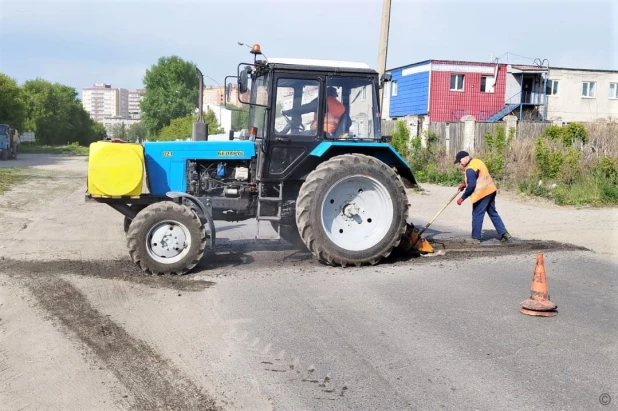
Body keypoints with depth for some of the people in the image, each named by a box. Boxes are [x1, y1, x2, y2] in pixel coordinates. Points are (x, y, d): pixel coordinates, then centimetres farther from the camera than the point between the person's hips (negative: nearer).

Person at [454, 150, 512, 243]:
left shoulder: (470, 169, -19)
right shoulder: (476, 161, 13)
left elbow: (471, 186, -22)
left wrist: (462, 198, -15)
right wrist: (465, 184, 17)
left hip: (482, 194, -10)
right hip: (490, 190, 10)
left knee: (477, 216, 0)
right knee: (493, 213, 16)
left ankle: (475, 238, 6)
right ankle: (503, 233, 14)